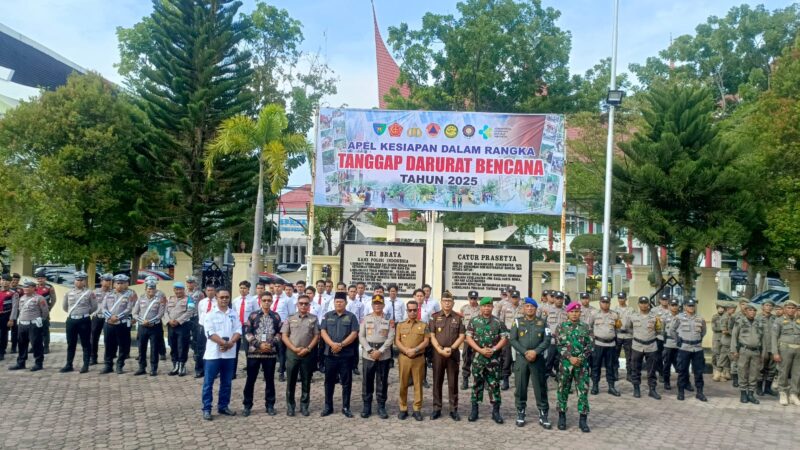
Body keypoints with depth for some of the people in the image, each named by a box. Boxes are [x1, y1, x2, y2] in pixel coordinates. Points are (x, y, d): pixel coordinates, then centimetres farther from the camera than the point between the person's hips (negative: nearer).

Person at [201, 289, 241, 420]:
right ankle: (206, 409, 7)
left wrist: (230, 343, -16)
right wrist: (223, 343, -21)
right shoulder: (210, 314, -3)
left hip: (229, 353, 4)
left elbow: (238, 331, 1)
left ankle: (223, 406, 21)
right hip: (213, 353, -4)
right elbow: (210, 333, -13)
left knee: (227, 382, 11)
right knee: (208, 382, 0)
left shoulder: (234, 314, 9)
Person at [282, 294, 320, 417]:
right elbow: (284, 336, 1)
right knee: (291, 381, 5)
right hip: (292, 353, 0)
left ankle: (304, 406, 16)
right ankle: (290, 406, 14)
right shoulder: (290, 319, 5)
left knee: (306, 381, 7)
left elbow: (316, 336, 2)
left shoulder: (313, 319, 5)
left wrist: (308, 349, -10)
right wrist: (294, 348, -10)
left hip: (308, 354, 0)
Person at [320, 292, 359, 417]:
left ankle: (346, 407, 13)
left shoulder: (351, 317, 2)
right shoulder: (328, 316, 9)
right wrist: (332, 344, -15)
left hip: (346, 354, -2)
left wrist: (341, 345, -16)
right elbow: (323, 332, 0)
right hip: (330, 353, 2)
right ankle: (328, 406, 19)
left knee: (346, 382, 3)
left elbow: (354, 334, -5)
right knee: (329, 381, 9)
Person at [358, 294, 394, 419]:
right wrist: (370, 351, -10)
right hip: (368, 355, 0)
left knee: (382, 381, 4)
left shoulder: (389, 320, 4)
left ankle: (381, 407, 13)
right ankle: (366, 407, 14)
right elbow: (361, 336, 1)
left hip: (384, 355, 0)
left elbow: (391, 338, -3)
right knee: (367, 381, 4)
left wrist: (380, 351, -11)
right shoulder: (366, 318, 6)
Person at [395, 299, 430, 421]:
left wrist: (415, 350, -15)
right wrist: (406, 350, -15)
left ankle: (417, 410, 9)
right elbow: (397, 341, 1)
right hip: (404, 358, 1)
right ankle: (403, 409, 13)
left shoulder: (423, 325, 5)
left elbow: (426, 341, -1)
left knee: (418, 384, 3)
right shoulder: (400, 325, 7)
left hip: (419, 358, 0)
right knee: (403, 384, 4)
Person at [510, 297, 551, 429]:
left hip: (538, 359, 0)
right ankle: (520, 414, 16)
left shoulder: (542, 322, 6)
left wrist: (535, 352, -15)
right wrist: (525, 352, -13)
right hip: (521, 358, 0)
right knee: (520, 387, 4)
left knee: (540, 388, 2)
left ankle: (543, 416, 10)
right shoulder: (517, 322, 5)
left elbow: (547, 340, -2)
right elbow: (513, 340, -2)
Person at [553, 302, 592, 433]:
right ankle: (562, 416, 19)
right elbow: (559, 345, -3)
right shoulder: (561, 327, 1)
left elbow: (589, 346, 2)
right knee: (563, 390, 7)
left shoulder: (585, 327, 5)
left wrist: (581, 358, -12)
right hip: (565, 363, -1)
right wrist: (570, 358, -14)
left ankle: (583, 419, 9)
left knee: (583, 391, 1)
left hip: (582, 364, 1)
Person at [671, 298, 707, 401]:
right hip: (684, 348, -3)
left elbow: (703, 332, 21)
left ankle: (699, 392, 15)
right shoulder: (679, 318, -5)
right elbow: (672, 329, 6)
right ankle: (680, 392, 12)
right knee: (682, 371, 3)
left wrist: (698, 340, 12)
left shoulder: (700, 319, 5)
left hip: (697, 349, 3)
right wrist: (678, 340, 1)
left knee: (698, 371, 6)